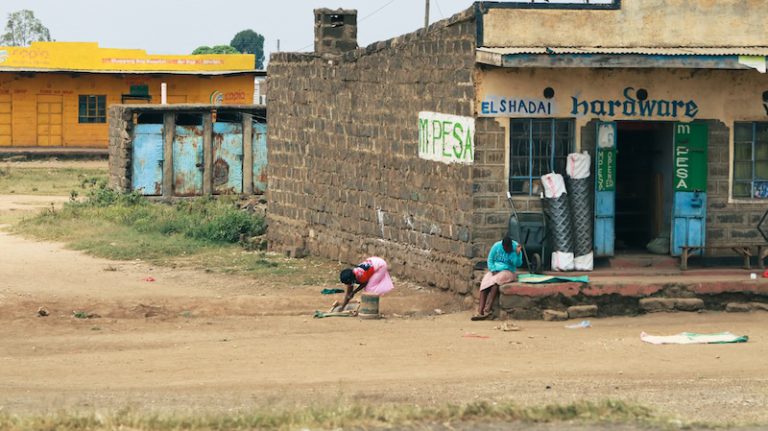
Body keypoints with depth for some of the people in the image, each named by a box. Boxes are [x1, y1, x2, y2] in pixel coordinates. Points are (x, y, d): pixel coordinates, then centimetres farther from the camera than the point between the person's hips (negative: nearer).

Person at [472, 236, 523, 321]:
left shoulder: (516, 247, -7)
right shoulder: (496, 246, -2)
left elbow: (518, 264, -13)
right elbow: (490, 260, 4)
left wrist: (518, 253, -29)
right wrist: (493, 271, -11)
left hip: (508, 272, -3)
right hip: (494, 270, 3)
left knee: (495, 280, -34)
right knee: (484, 283, -27)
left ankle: (487, 310, -38)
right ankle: (480, 312, -37)